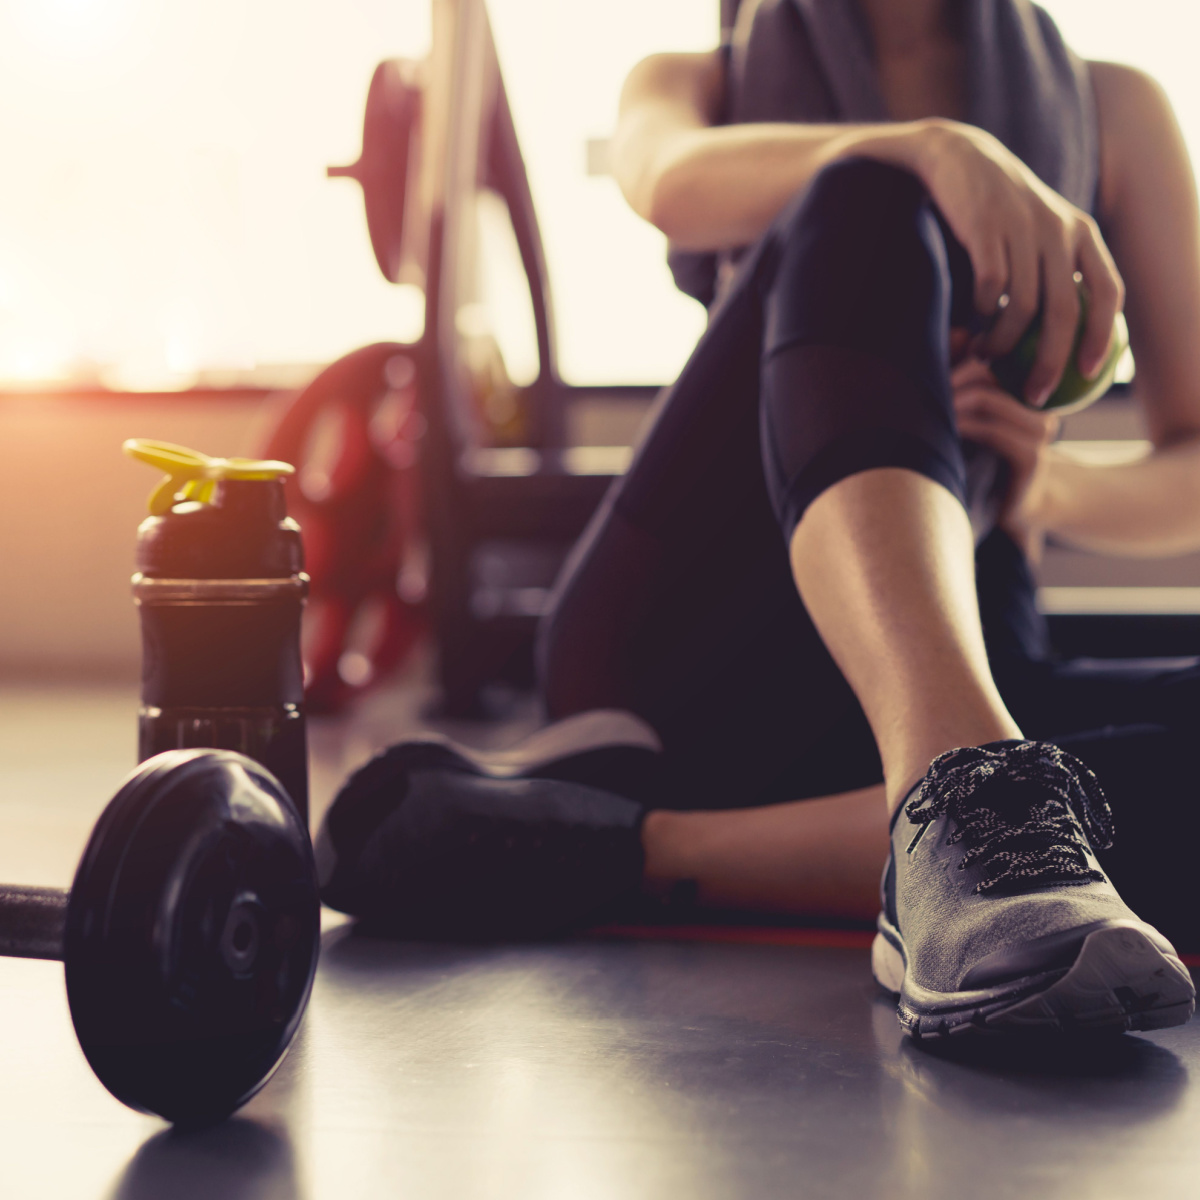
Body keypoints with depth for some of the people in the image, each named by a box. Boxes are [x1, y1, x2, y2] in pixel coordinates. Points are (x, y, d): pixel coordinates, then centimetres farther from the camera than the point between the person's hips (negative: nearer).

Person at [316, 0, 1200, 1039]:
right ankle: (960, 803, -51)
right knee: (870, 204, -28)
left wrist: (1049, 492, -9)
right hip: (688, 643, -2)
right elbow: (675, 183, -10)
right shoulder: (700, 85, 19)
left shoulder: (1113, 110, 21)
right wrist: (932, 148, -28)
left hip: (964, 665, 2)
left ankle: (627, 844, -38)